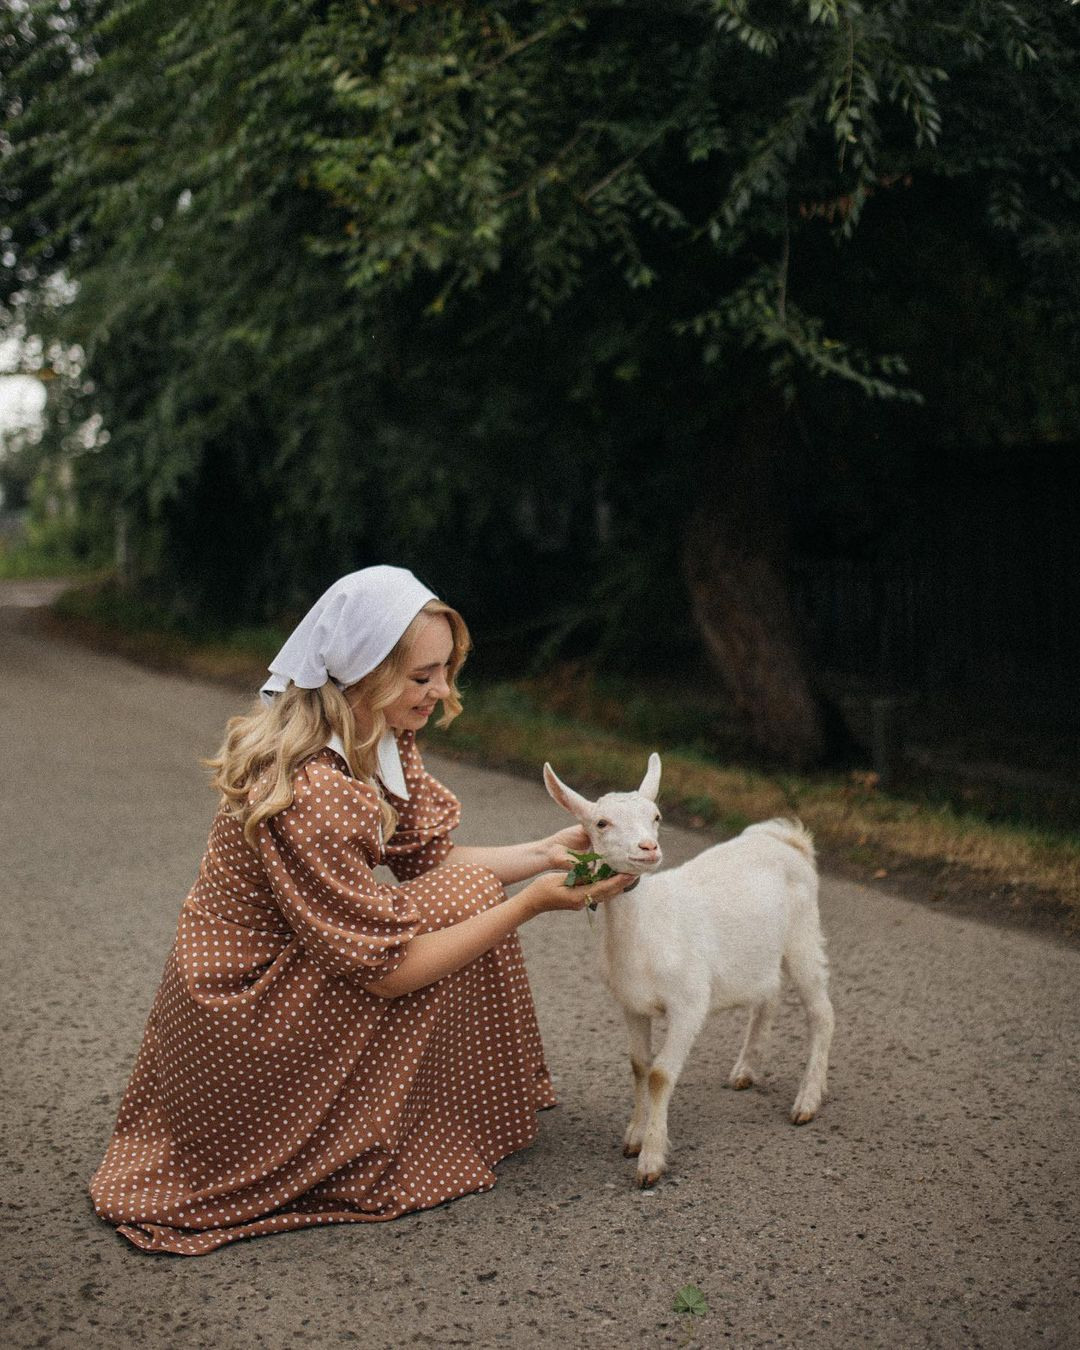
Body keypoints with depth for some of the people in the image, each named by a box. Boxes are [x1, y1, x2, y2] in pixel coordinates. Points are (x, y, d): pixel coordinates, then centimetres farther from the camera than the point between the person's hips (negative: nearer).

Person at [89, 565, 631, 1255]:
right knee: (465, 899, -14)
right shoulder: (309, 793, -31)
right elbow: (388, 968, -26)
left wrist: (545, 852, -4)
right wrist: (529, 903, -24)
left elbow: (432, 858, 7)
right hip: (241, 1024, -9)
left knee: (465, 891, 8)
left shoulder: (384, 744, -2)